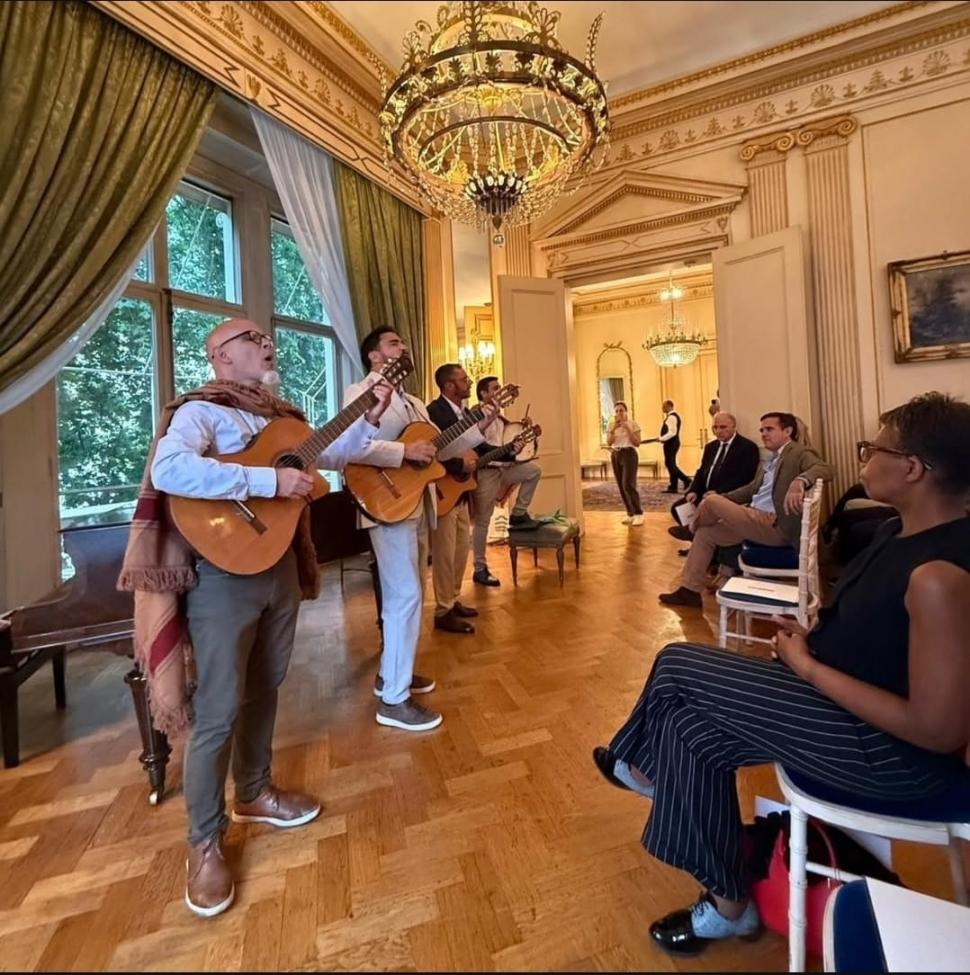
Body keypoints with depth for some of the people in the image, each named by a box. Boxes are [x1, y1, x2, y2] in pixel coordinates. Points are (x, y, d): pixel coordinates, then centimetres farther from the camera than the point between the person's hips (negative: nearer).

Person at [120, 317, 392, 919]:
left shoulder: (280, 416, 14)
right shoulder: (200, 411, -10)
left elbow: (331, 455, 20)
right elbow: (169, 471, -29)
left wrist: (371, 418, 9)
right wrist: (268, 480, -30)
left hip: (281, 563, 8)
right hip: (223, 573, -7)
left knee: (265, 688, 19)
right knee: (218, 712, 2)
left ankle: (254, 793, 40)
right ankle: (205, 842, 24)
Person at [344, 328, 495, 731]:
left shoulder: (413, 402, 21)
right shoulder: (361, 392, -7)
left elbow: (440, 447, 17)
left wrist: (480, 426, 10)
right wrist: (404, 451, -23)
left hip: (418, 505, 10)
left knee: (408, 593, 16)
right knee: (405, 596, -10)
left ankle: (392, 673, 31)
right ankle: (394, 700, 1)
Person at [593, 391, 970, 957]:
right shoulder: (906, 530, 2)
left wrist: (808, 667, -20)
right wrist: (813, 638, -2)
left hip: (889, 750, -9)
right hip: (846, 700, 9)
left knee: (678, 667, -8)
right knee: (690, 727, 4)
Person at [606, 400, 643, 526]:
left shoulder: (633, 424, -4)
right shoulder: (611, 425, 8)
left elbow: (637, 443, -8)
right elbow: (609, 442, -1)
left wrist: (628, 429, -16)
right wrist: (613, 429, -14)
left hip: (629, 454, -5)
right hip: (615, 456, 5)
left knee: (628, 484, -16)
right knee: (621, 486, 5)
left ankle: (639, 513, -6)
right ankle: (630, 513, 14)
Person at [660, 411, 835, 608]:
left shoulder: (799, 453, -5)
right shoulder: (771, 460, 22)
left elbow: (827, 469, -24)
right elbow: (752, 489, 28)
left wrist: (799, 481, -44)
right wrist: (721, 498, 17)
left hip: (774, 525, -9)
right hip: (754, 519, 9)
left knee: (711, 501, -15)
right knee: (705, 533, 6)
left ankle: (691, 529, 20)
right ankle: (690, 590, 11)